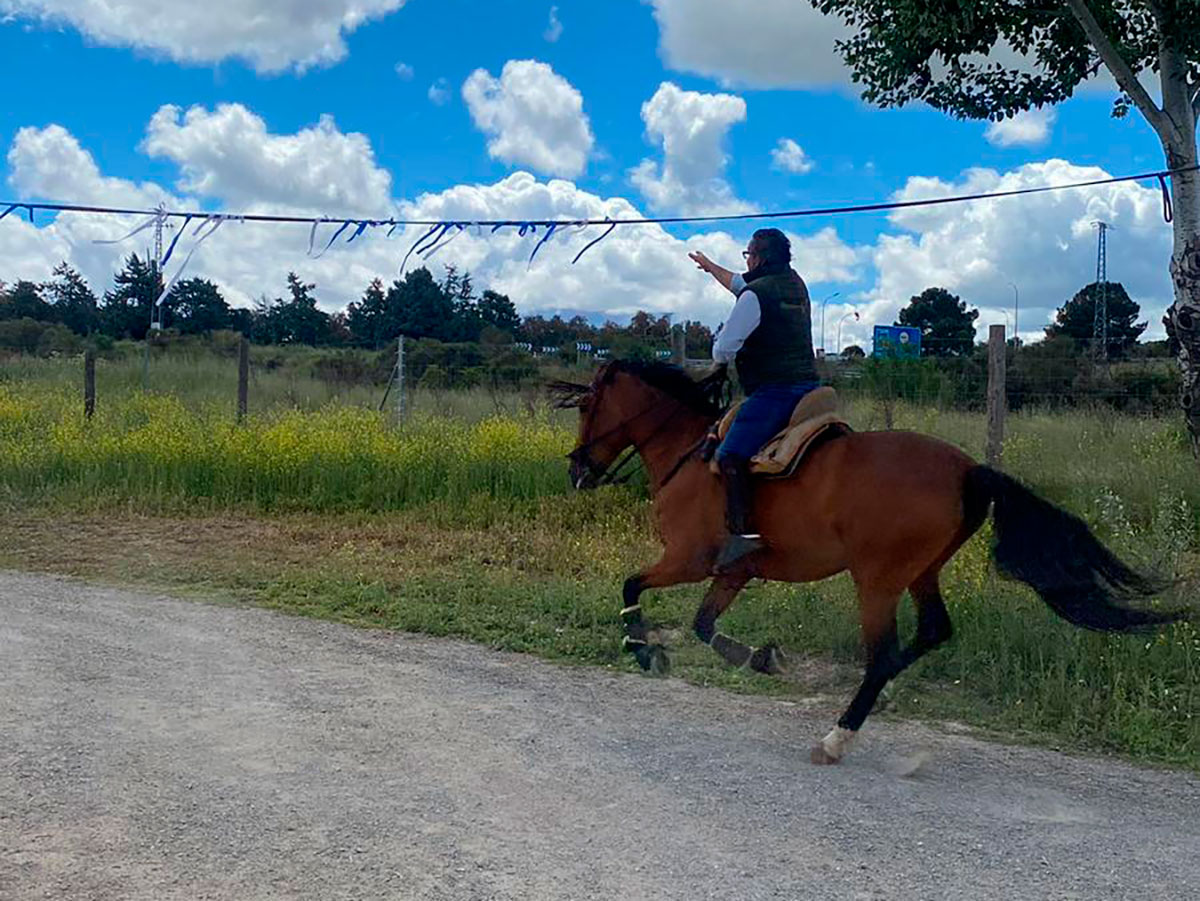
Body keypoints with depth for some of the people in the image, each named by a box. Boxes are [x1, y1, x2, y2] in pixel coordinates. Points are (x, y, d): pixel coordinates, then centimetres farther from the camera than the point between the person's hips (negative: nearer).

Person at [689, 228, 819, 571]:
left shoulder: (755, 295, -9)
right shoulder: (796, 283, 19)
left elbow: (724, 348, -9)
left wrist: (720, 359, 15)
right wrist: (709, 266, 51)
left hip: (774, 390, -10)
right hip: (808, 385, 10)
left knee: (731, 456, -20)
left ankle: (743, 530, -33)